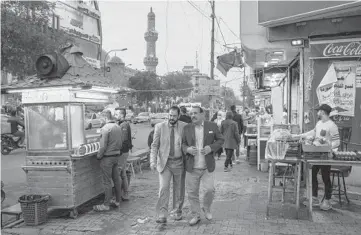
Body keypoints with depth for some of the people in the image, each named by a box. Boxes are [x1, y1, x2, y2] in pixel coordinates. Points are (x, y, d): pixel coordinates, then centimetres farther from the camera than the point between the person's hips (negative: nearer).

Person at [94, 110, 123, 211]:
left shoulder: (106, 128, -17)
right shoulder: (118, 127, 6)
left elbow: (103, 146, -19)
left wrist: (99, 156, -6)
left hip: (107, 157, -8)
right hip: (117, 156, 8)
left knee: (107, 181, -1)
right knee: (116, 179, 15)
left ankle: (106, 205, 5)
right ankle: (117, 201, 25)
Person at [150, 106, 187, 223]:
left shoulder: (185, 126, -2)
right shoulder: (160, 127, -2)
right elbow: (154, 145, 0)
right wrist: (153, 161, -11)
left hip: (179, 162, 1)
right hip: (164, 162, -1)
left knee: (179, 189, 12)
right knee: (163, 188, -8)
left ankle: (177, 211, 30)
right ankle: (162, 216, -2)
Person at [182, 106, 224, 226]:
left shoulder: (212, 126, 0)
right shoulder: (187, 128, 4)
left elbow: (220, 140, 6)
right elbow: (182, 143, 8)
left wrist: (211, 148, -12)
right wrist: (187, 149, -14)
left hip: (207, 167, -1)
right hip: (192, 167, 1)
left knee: (210, 189, -5)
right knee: (192, 192, 6)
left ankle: (206, 208, 26)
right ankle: (196, 216, 24)